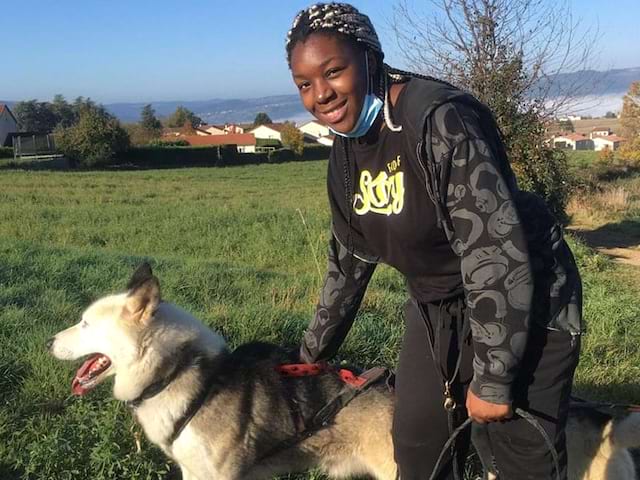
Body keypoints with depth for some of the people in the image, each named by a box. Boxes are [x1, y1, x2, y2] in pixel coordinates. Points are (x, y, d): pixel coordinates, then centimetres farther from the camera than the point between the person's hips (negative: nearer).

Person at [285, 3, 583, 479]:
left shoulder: (439, 119, -26)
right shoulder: (347, 147, 0)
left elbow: (496, 250, -28)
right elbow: (348, 258, 10)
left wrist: (492, 380, -23)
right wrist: (314, 352, 17)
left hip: (524, 308, -7)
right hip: (436, 310, 8)